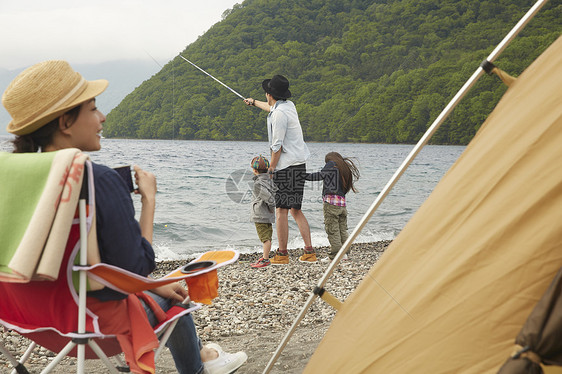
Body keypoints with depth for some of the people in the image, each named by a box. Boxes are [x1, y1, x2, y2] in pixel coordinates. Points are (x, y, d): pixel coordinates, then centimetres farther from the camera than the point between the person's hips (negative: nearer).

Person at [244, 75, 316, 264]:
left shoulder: (279, 113, -14)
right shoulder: (288, 105, 14)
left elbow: (277, 145, -16)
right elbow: (271, 107, 38)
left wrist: (271, 168, -7)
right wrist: (254, 102, 55)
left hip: (286, 166, -9)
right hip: (299, 165, 9)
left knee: (281, 210, -4)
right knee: (295, 210, 12)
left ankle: (282, 254, 1)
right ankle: (309, 252, 11)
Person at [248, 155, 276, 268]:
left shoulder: (258, 184, -19)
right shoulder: (268, 180, 9)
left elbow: (268, 197, -27)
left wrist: (271, 207, -11)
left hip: (260, 215, -10)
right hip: (267, 216, 10)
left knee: (265, 237, -6)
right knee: (267, 237, 16)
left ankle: (265, 260, -2)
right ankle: (265, 257, 26)